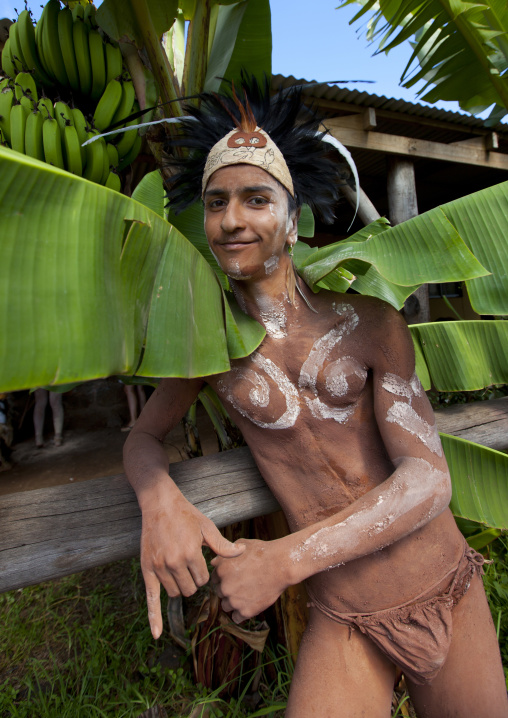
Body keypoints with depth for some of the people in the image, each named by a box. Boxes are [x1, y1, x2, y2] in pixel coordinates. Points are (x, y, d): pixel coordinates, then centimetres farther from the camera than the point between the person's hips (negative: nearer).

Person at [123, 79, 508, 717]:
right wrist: (159, 503, -19)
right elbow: (142, 438, 5)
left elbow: (429, 481, -14)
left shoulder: (366, 322, -11)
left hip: (451, 589, 1)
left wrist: (284, 560, -23)